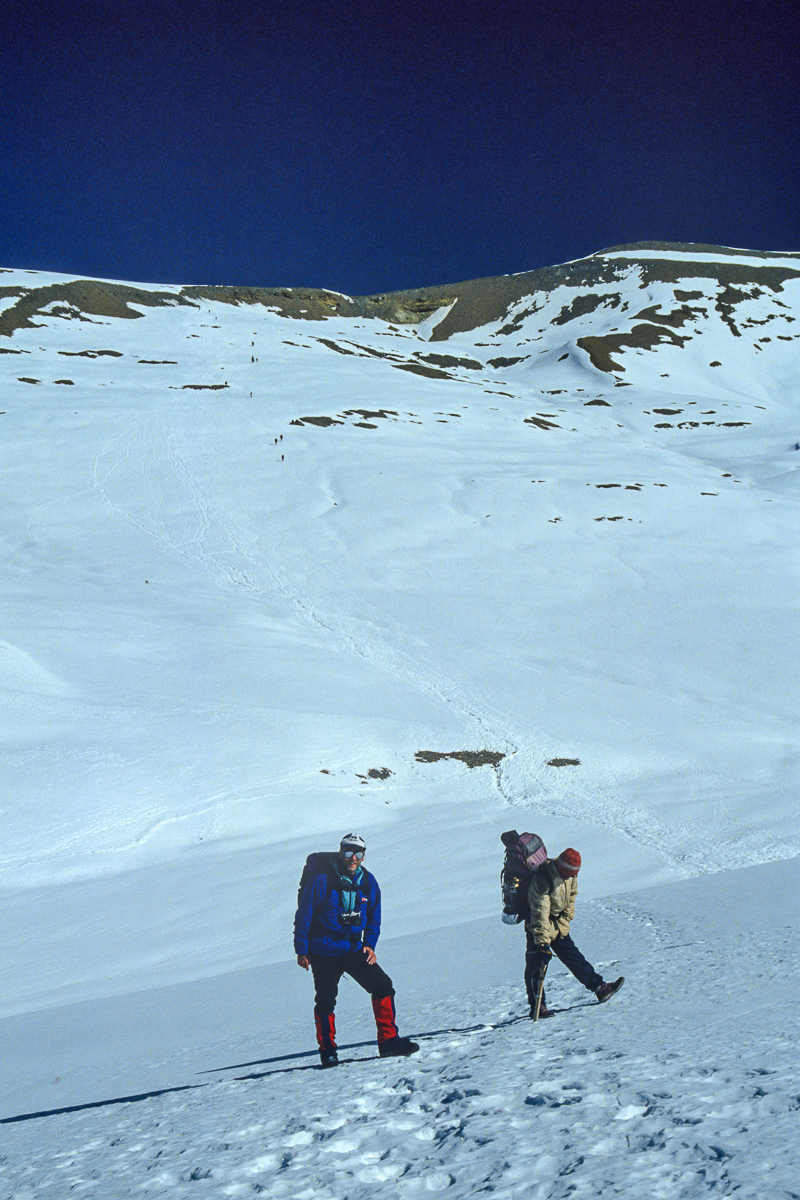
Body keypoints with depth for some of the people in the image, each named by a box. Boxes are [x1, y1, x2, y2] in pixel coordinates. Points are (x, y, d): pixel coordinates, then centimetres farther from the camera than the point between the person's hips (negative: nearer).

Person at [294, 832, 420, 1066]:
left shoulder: (367, 882, 0)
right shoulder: (322, 880, -15)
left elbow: (373, 917, 14)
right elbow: (304, 915, -9)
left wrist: (369, 944, 3)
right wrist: (301, 950, -6)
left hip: (354, 950, 5)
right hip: (324, 953, -4)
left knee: (383, 987, -5)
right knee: (325, 1001, 0)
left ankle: (388, 1042, 2)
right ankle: (327, 1051, 18)